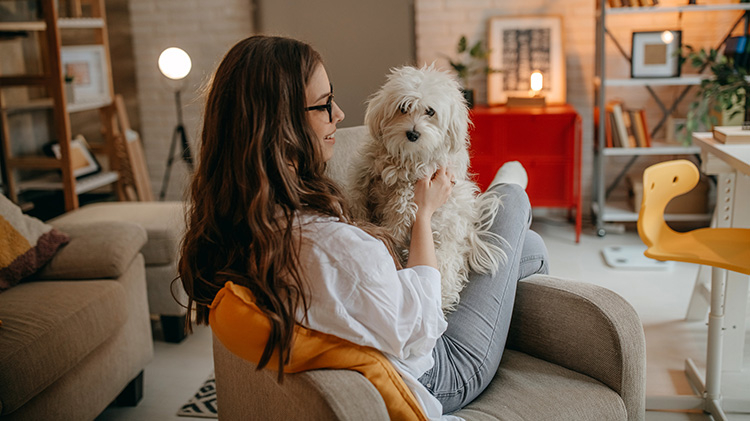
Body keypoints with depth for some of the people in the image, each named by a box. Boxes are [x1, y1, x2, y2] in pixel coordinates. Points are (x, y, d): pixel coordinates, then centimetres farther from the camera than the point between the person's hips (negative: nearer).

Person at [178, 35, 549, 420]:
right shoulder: (332, 245, -44)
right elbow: (418, 332, -26)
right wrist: (425, 212, -14)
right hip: (438, 380, -7)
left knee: (532, 244, 24)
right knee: (509, 199, 11)